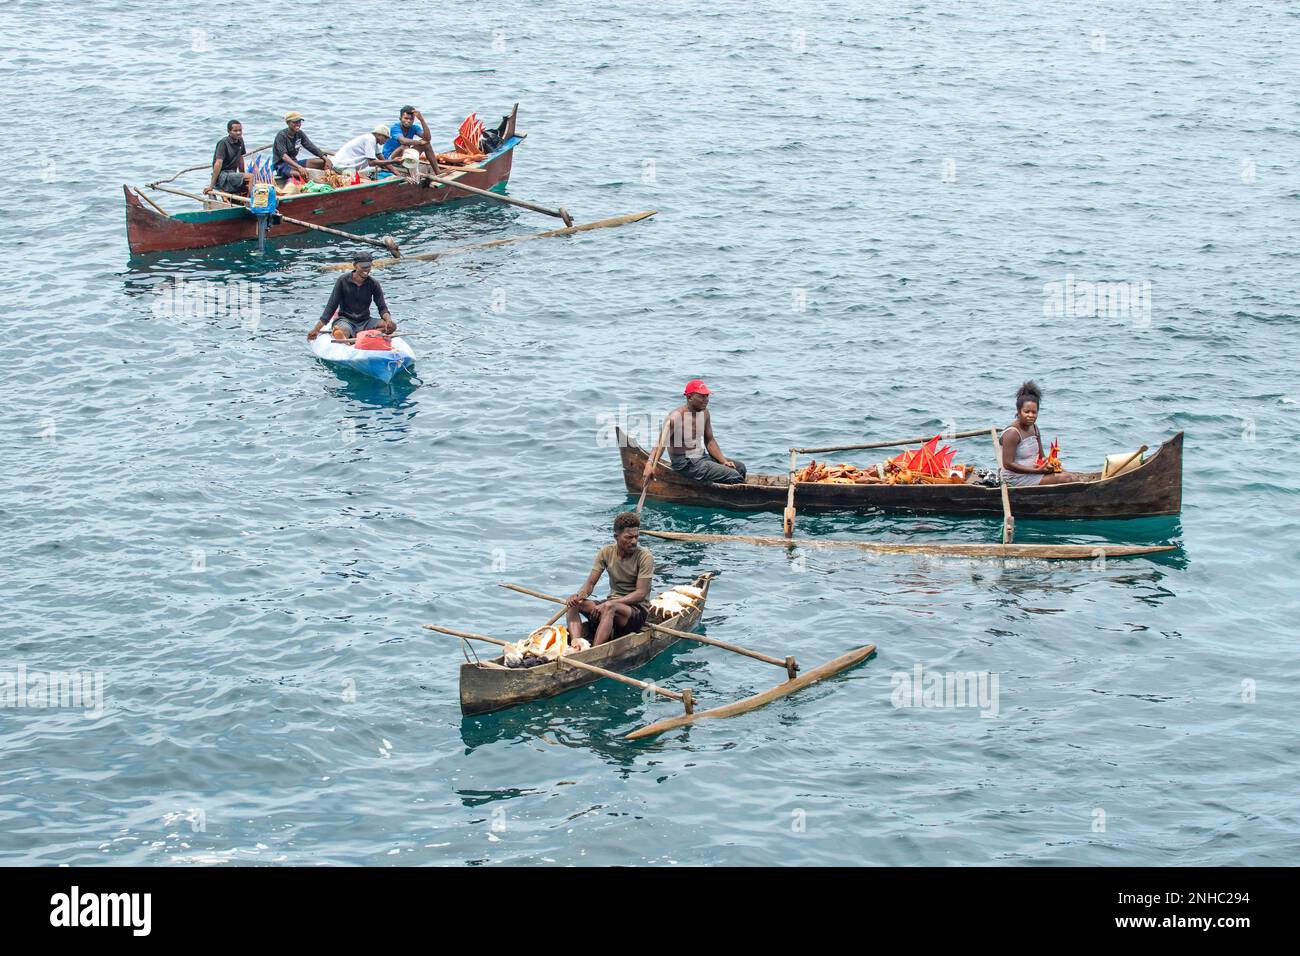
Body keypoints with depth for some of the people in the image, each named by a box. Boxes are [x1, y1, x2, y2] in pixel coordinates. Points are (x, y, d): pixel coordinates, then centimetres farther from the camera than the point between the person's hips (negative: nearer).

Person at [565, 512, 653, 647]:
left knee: (609, 608, -37)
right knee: (574, 604, -16)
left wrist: (609, 603, -26)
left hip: (638, 611, -6)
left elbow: (641, 593, -17)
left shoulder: (644, 557, -12)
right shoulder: (606, 552, 1)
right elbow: (590, 583, 2)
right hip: (612, 603, 6)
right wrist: (579, 595, -22)